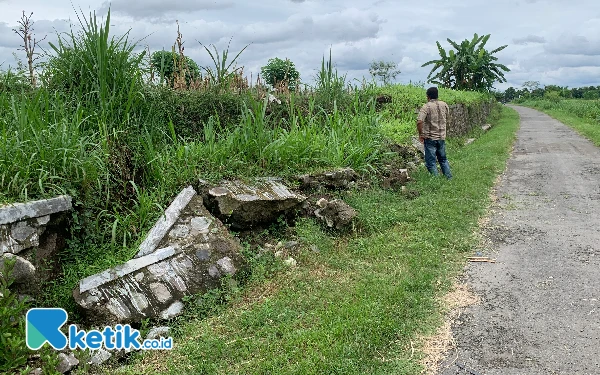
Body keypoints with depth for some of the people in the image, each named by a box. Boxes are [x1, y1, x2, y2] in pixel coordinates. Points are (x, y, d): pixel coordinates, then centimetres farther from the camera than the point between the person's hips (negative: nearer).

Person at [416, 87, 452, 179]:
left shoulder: (426, 107, -14)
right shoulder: (444, 105, 4)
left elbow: (419, 121, -26)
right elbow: (447, 118, 19)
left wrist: (420, 134, -13)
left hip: (430, 138, -6)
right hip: (442, 137, 6)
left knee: (431, 162, 2)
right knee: (443, 159, 21)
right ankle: (449, 178, 25)